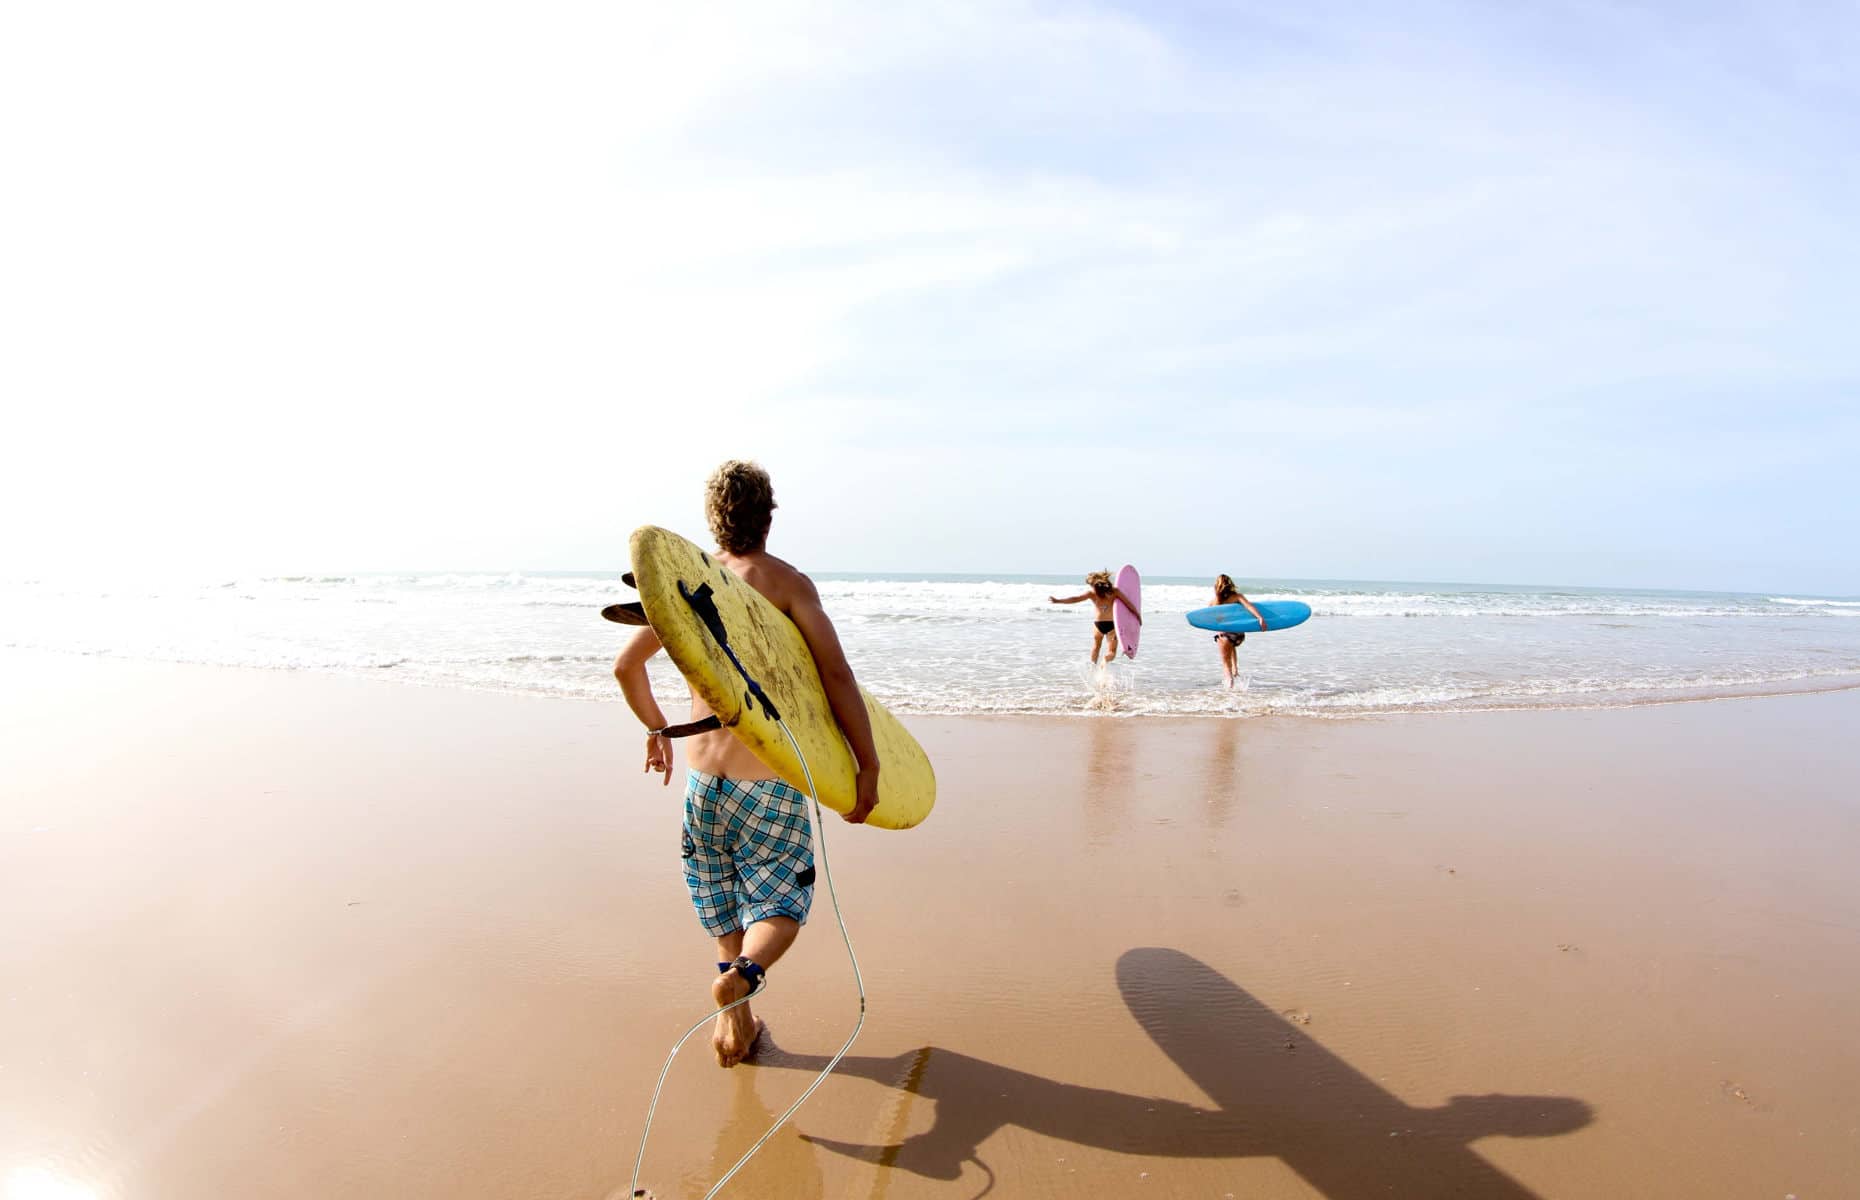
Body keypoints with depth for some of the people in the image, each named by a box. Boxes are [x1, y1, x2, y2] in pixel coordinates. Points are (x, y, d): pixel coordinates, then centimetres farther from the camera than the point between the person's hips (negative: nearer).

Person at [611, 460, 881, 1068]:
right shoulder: (786, 582, -11)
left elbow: (626, 665, 12)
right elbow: (837, 676, -18)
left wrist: (656, 729, 27)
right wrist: (868, 767, -14)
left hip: (703, 776, 4)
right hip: (769, 782, -4)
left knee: (723, 899, 24)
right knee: (781, 906, 11)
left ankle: (736, 1016, 27)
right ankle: (743, 974, -17)